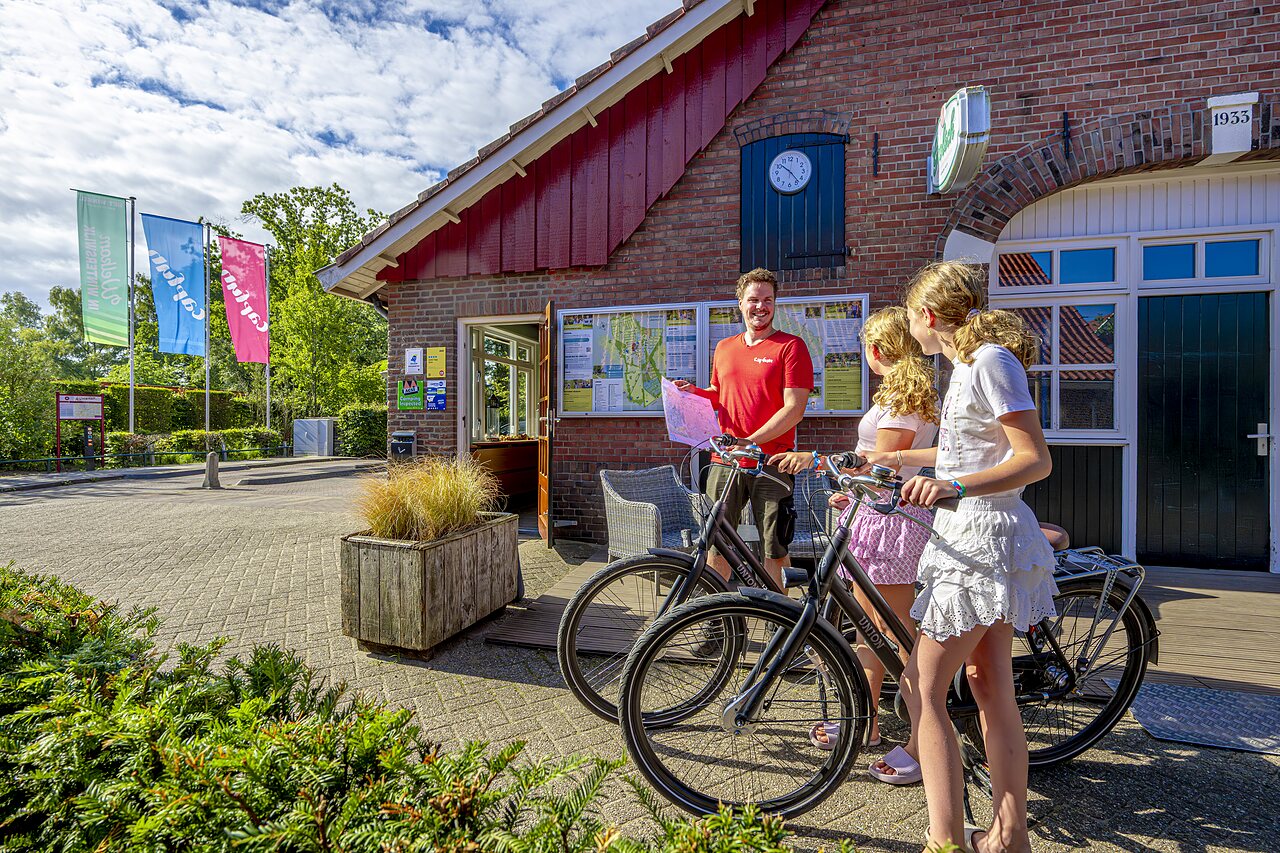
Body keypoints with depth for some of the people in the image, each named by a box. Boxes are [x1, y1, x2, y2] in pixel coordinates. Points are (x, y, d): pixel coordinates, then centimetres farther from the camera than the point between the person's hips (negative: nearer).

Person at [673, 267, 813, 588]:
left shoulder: (791, 346, -2)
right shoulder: (724, 348, 15)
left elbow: (794, 409, -10)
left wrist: (749, 442, -19)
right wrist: (695, 392, 5)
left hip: (771, 463, -4)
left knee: (774, 550, 2)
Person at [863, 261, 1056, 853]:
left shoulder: (990, 360, -14)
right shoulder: (971, 363, 15)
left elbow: (1035, 460, -21)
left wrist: (952, 488, -34)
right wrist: (892, 458, 33)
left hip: (982, 539, -10)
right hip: (977, 537, 10)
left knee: (921, 687, -6)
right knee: (990, 688, 15)